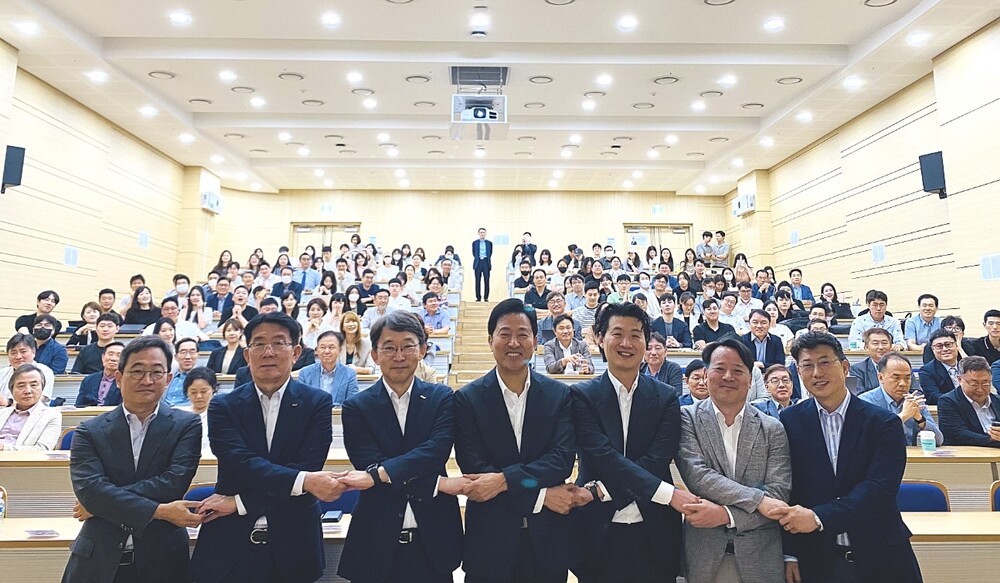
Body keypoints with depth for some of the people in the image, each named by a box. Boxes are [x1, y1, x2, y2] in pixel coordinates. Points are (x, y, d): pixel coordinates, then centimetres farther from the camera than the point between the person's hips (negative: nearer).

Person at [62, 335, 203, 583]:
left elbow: (173, 483, -14)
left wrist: (101, 502, -14)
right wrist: (159, 511, -22)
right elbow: (87, 487, -13)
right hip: (97, 561, 1)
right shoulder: (89, 431, 0)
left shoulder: (186, 425, -3)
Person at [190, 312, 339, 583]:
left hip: (293, 544, 0)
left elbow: (308, 466, -13)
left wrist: (239, 502, -17)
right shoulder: (223, 406, -1)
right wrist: (304, 481, -28)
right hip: (230, 544, 0)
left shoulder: (317, 402, -3)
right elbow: (240, 463, -15)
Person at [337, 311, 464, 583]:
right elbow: (368, 464, -13)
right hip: (376, 542, 0)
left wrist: (377, 475, -26)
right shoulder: (356, 407, -2)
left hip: (433, 539, 1)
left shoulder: (442, 398, 0)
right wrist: (440, 484, -16)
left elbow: (436, 451, -15)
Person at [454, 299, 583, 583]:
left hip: (548, 538, 2)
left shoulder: (559, 395, 0)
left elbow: (563, 458, -9)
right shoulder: (467, 398, -5)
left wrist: (503, 480, -20)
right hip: (490, 538, -1)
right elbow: (473, 468, -10)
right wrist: (541, 495, -15)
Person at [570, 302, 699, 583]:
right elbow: (604, 456, -15)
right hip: (599, 532, -1)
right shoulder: (582, 395, -4)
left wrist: (601, 490, -19)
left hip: (654, 534, 1)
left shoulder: (666, 397, 1)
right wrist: (668, 493, -22)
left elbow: (658, 460, -9)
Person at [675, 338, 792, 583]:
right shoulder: (687, 418, -4)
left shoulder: (773, 429, 1)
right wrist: (758, 499, -19)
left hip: (760, 554, 2)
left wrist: (726, 514, -18)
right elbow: (696, 476, -15)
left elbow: (779, 493, -6)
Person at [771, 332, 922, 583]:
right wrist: (789, 554, -5)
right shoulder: (789, 422, -4)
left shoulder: (884, 423, -6)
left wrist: (819, 517, -26)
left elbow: (880, 488, -17)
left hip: (880, 558, 0)